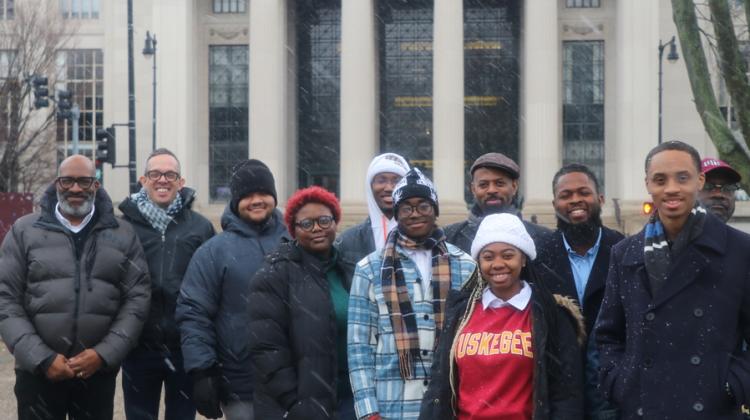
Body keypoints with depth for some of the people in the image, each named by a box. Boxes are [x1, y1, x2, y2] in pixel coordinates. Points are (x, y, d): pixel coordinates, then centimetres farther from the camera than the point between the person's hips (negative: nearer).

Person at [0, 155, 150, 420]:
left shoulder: (123, 234, 6)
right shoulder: (25, 231, 3)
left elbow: (137, 298, 2)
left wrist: (105, 354, -9)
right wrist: (41, 358, -10)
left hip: (99, 371, 1)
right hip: (38, 371, -1)